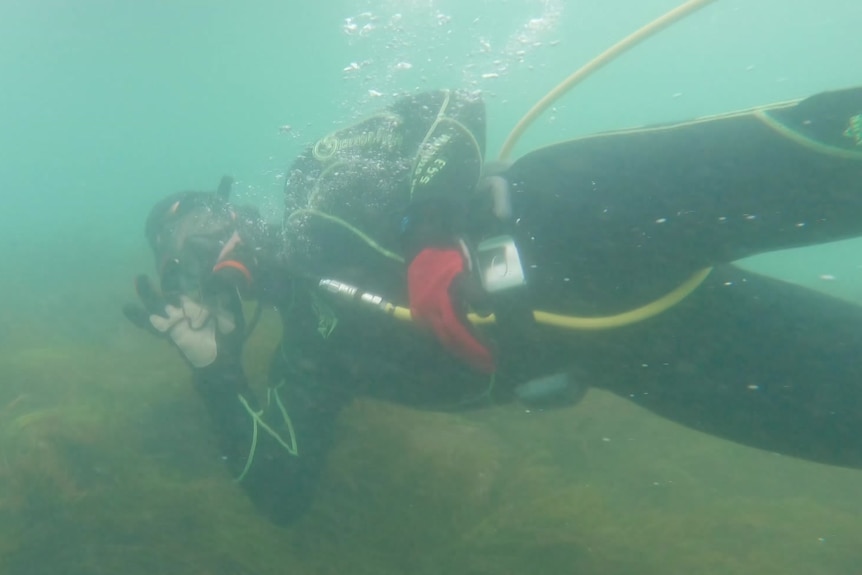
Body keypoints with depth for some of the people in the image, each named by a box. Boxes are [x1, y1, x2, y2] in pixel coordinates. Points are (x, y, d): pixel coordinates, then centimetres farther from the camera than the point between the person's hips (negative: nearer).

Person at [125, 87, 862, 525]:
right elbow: (284, 492, 16)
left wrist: (430, 186, -11)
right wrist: (216, 371, 9)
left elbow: (450, 107, 11)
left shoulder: (319, 195, 15)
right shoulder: (305, 351, 22)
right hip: (577, 323, 2)